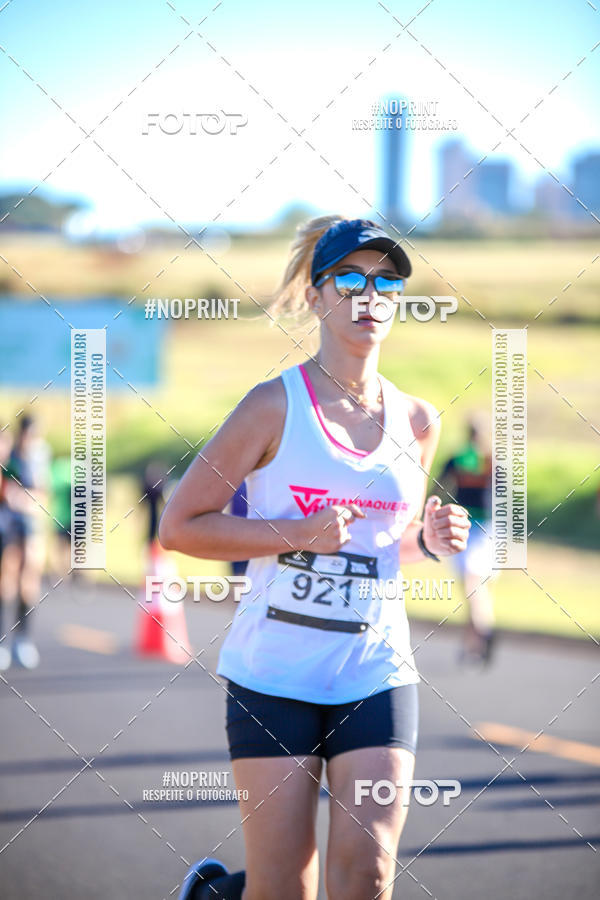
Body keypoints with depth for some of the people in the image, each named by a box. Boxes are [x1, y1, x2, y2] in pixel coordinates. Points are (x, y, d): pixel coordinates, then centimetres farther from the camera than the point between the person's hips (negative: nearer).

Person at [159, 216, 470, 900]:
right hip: (273, 671, -3)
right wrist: (300, 535, -16)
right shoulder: (275, 406, -6)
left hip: (378, 673, 3)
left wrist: (429, 539, 1)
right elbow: (179, 526, -6)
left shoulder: (417, 422, 7)